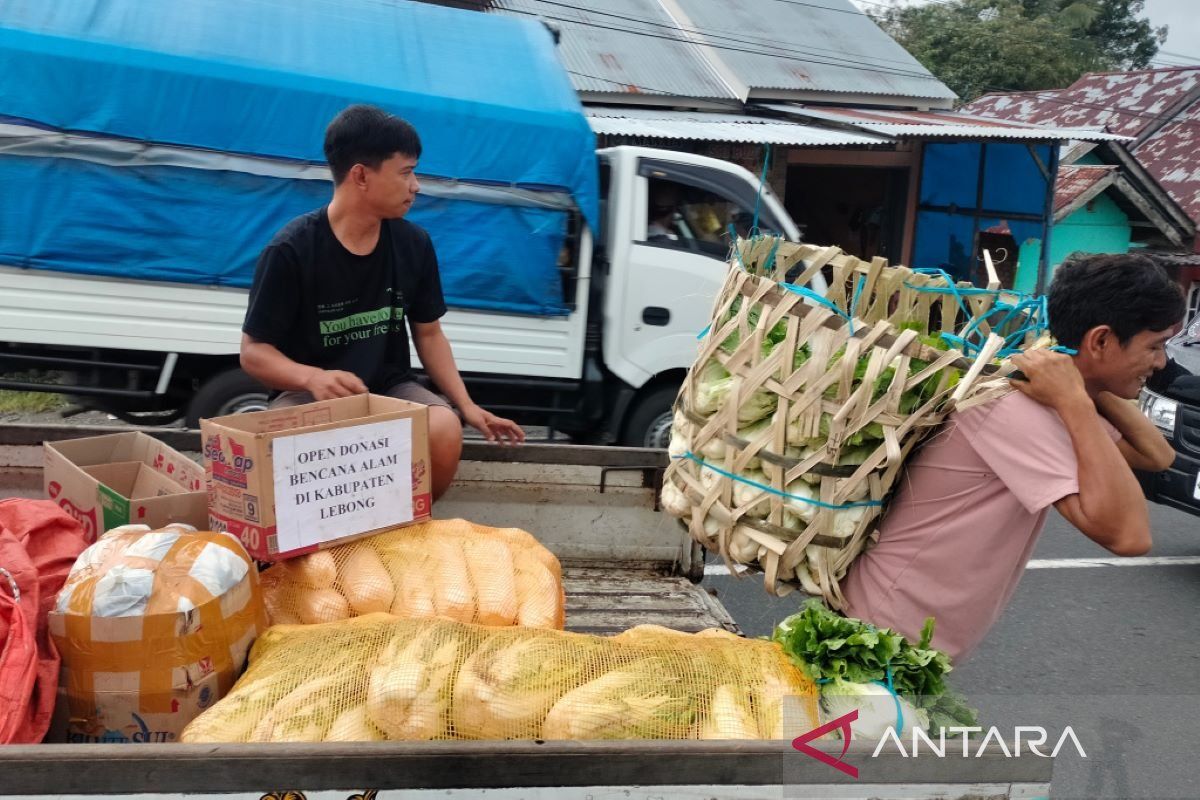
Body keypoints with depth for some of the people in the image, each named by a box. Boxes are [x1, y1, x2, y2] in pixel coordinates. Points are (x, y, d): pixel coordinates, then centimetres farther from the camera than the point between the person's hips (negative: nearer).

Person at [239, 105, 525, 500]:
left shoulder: (413, 244, -1)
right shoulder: (292, 250, -13)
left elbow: (428, 333, 10)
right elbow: (254, 352, -9)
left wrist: (468, 405, -2)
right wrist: (312, 378, -30)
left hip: (390, 388, 3)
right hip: (311, 395, -2)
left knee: (445, 431, -30)